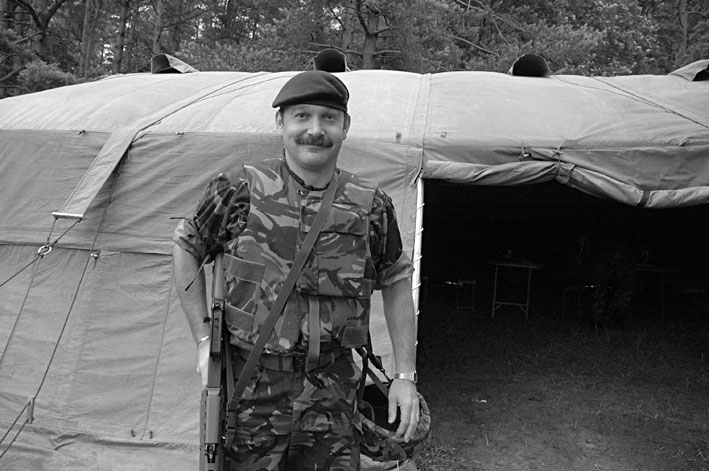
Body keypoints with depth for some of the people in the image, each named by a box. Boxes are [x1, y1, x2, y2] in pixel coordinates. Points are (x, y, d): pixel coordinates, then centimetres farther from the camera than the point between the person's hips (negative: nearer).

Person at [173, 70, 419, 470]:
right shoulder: (241, 190, -8)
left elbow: (396, 283, 8)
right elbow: (186, 249, 6)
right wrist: (204, 340, 1)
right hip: (252, 388, -1)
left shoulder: (371, 206, -3)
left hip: (333, 394, 2)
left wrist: (405, 375, 5)